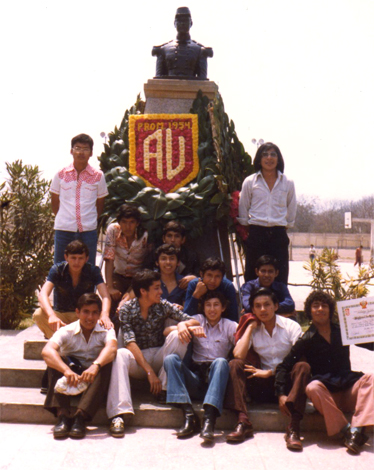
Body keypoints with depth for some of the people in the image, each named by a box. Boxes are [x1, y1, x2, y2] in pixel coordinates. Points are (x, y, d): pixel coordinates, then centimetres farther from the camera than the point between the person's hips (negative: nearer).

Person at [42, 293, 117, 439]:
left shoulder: (106, 331, -6)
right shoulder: (67, 331, -8)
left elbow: (111, 348, -30)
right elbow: (47, 351, -28)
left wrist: (95, 366, -51)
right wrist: (67, 370, -46)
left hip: (94, 383, 0)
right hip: (70, 383, 0)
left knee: (107, 364, -29)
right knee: (55, 361, -25)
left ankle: (81, 416, -39)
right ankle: (63, 415, -37)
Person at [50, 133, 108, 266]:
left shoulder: (98, 176, 3)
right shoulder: (61, 174, 4)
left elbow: (100, 204, 11)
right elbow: (55, 203, 11)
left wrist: (91, 221, 6)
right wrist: (64, 219, 6)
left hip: (88, 230, 0)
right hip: (64, 229, 0)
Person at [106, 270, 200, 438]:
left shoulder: (163, 306, 0)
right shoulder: (127, 309, -7)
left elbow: (194, 321, -2)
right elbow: (130, 343, -17)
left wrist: (183, 324, -27)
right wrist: (149, 371, -26)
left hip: (159, 357, 2)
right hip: (136, 359, -2)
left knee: (177, 336, -22)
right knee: (120, 354, -34)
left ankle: (164, 389, -16)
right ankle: (118, 413, -44)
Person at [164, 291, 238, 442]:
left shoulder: (230, 326, 14)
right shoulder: (197, 320, 17)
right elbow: (167, 330, 2)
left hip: (215, 378, -1)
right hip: (196, 377, 2)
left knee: (221, 362, -32)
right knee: (170, 358, -22)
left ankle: (209, 419, -46)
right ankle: (189, 415, -35)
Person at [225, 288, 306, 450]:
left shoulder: (291, 327, 0)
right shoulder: (252, 330, 5)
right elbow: (238, 355, -13)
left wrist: (270, 372, -19)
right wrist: (251, 327, -7)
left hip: (287, 382, -2)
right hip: (263, 386, 2)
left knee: (303, 367, -31)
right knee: (235, 364, -19)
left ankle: (293, 427, -41)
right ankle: (243, 422, -33)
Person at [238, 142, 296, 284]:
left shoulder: (288, 183, 7)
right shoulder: (249, 182, 4)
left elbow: (291, 210, 17)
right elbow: (243, 210, 11)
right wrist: (246, 230, 12)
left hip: (279, 234, 1)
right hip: (256, 233, -1)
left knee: (280, 280, -2)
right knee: (252, 279, 0)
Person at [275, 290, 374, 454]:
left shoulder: (341, 331, 12)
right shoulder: (307, 340, 3)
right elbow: (284, 366, -2)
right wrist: (281, 394, -14)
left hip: (349, 388, 2)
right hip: (326, 394, -2)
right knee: (313, 387, -34)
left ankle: (356, 430, -38)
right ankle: (346, 430, -31)